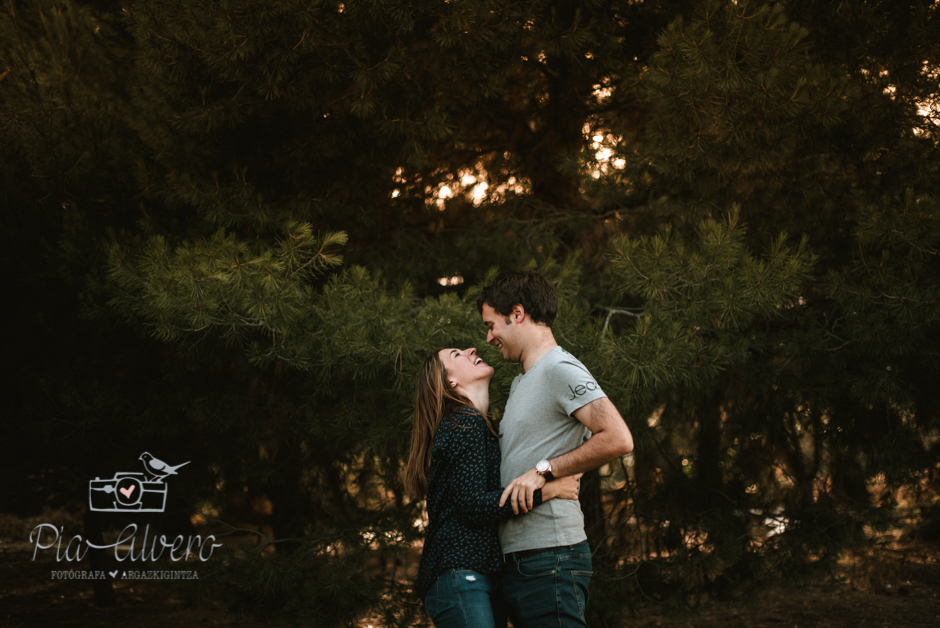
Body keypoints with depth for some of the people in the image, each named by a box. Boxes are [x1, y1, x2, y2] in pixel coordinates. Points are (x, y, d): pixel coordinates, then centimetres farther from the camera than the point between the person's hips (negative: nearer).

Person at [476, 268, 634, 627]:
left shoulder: (559, 370, -8)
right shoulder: (521, 382, 22)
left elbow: (618, 439, -20)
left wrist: (543, 471, -17)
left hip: (550, 557, -10)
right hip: (519, 558, 10)